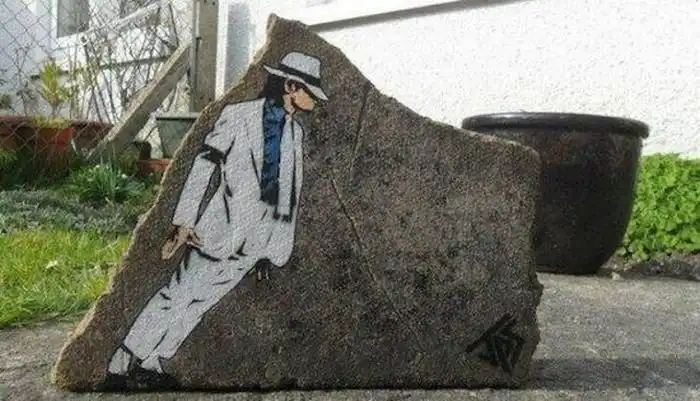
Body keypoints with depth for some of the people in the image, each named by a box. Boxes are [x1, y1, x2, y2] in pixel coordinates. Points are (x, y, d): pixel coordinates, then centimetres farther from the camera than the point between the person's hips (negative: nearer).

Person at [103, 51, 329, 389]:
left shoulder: (296, 132, 13)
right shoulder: (238, 115, -2)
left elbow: (291, 192, 15)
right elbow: (203, 164, -3)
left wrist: (278, 247, 14)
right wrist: (184, 221, -9)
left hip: (260, 235, 5)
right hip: (226, 223, -4)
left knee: (200, 299, 7)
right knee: (180, 293, -2)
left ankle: (148, 365, 20)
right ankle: (120, 367, 12)